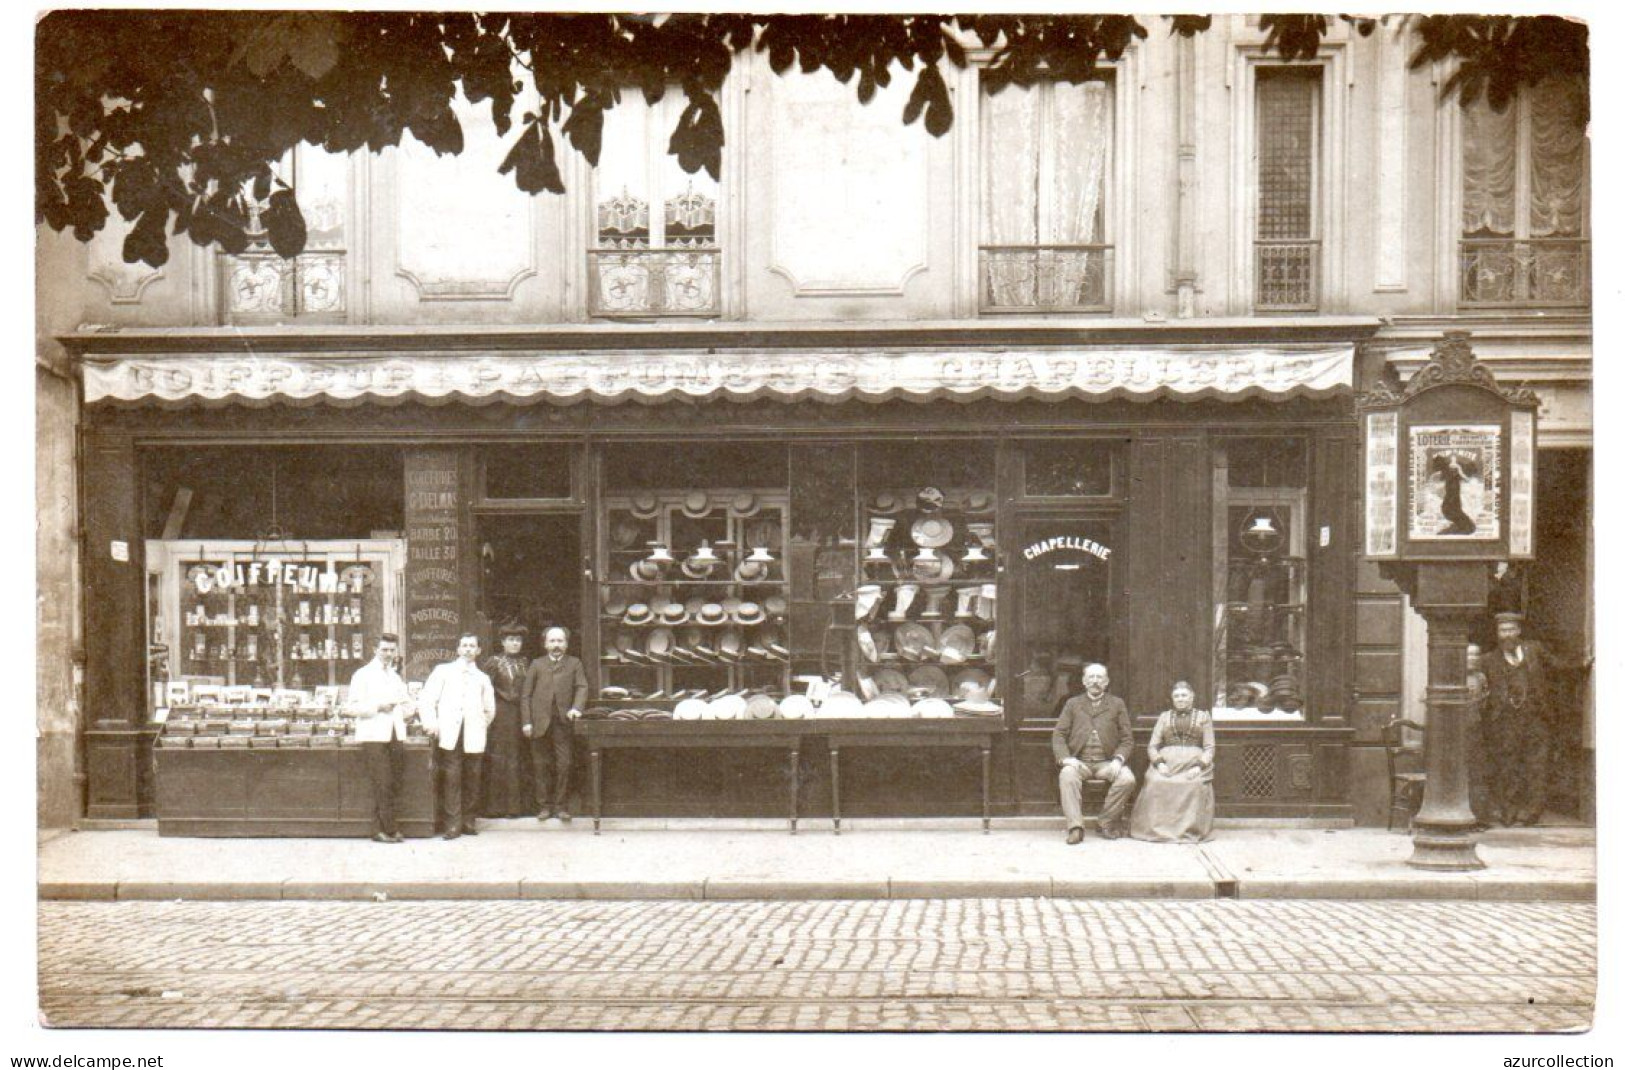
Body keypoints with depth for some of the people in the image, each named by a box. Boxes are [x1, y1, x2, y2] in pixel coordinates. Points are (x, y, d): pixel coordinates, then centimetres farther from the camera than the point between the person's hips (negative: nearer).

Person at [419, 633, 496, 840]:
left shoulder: (483, 678, 19)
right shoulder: (443, 671, 11)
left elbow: (490, 710, 27)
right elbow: (426, 699, 5)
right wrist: (431, 723, -6)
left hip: (473, 737, 3)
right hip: (450, 734, -3)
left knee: (472, 778, 1)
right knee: (451, 778, -8)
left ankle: (468, 820, 8)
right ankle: (453, 823, -6)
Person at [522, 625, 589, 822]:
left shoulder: (574, 664, 13)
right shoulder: (537, 664, 14)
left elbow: (582, 687, 2)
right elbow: (526, 694, 10)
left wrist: (576, 707, -17)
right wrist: (527, 722, 0)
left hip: (563, 723, -1)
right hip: (540, 724, 1)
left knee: (563, 765, -5)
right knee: (542, 766, 2)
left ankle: (561, 806, 2)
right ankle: (545, 806, 10)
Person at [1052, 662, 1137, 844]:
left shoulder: (1117, 704, 14)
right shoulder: (1073, 704, 15)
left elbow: (1127, 739, 9)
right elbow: (1058, 736, 8)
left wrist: (1118, 760, -10)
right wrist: (1066, 758, -12)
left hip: (1107, 763, 1)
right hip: (1080, 762, -1)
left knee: (1127, 778, -29)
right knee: (1067, 775, -34)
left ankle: (1108, 823, -12)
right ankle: (1075, 827, -35)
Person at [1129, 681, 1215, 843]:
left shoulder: (1203, 716, 20)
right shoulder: (1165, 716, 25)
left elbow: (1209, 748, 11)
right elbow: (1152, 746, 16)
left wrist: (1200, 766, -10)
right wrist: (1159, 763, -7)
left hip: (1194, 763, -1)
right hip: (1167, 762, 1)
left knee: (1195, 786, -37)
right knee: (1156, 784, -34)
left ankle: (1190, 830, -33)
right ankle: (1157, 829, -32)